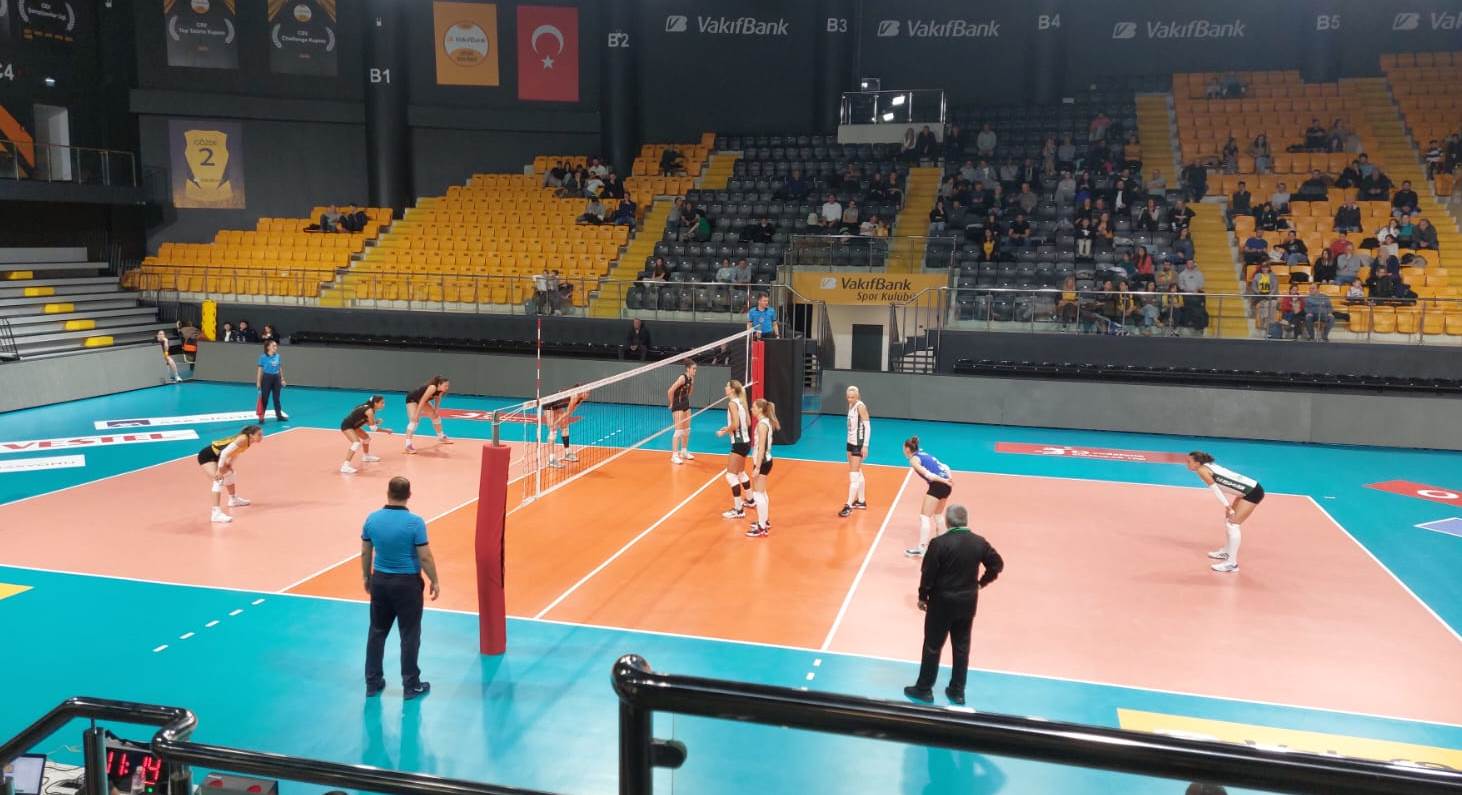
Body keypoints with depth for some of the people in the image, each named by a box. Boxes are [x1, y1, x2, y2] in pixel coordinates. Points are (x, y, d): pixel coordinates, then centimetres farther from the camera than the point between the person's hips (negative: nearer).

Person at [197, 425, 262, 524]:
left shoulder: (247, 441, 0)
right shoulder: (243, 439, -27)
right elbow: (224, 453, -31)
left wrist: (229, 466, 10)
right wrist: (219, 470, -27)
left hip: (215, 455, 11)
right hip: (207, 455, -11)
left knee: (229, 473, 30)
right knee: (219, 480, -24)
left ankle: (233, 500, 53)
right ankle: (216, 513, -32)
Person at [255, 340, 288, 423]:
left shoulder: (278, 356, 4)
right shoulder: (263, 357, -9)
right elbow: (260, 370, -9)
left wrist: (282, 379, 12)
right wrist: (258, 382, -12)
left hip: (276, 378, 4)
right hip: (267, 378, -4)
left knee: (276, 398, 13)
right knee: (264, 398, 0)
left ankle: (279, 416, 21)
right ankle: (261, 417, 5)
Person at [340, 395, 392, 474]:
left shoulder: (368, 408, 4)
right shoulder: (369, 411, -23)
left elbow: (366, 422, 10)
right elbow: (373, 428, -20)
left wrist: (376, 422, -7)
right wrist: (386, 430, -10)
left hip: (353, 425, 11)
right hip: (346, 425, -11)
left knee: (366, 438, 27)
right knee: (357, 443, -27)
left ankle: (366, 457, 53)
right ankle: (345, 466, -34)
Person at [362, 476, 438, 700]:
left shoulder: (372, 519, -5)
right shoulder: (415, 522, -18)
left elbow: (365, 553, 5)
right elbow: (425, 557, -15)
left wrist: (366, 577, 20)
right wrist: (435, 581, -1)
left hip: (380, 581, 4)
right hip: (407, 583, -4)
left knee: (377, 632, 17)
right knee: (409, 636, 7)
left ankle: (373, 683, 25)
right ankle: (411, 686, 15)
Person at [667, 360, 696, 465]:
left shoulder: (690, 379, 3)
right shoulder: (682, 378, -22)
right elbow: (670, 391, -24)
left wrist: (692, 383, 5)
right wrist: (672, 403, -12)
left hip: (686, 405, 9)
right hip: (678, 407, -9)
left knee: (686, 430, 16)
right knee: (678, 431, -9)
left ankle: (684, 452, 29)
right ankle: (674, 455, -5)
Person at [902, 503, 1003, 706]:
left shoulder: (939, 543, -19)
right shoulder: (979, 542, -5)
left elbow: (928, 573, -16)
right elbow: (997, 564, 2)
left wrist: (923, 597, -2)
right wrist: (981, 582, 14)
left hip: (943, 601, -4)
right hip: (968, 602, 4)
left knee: (933, 646, 9)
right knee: (961, 647, 16)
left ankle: (924, 689, 19)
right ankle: (957, 691, 25)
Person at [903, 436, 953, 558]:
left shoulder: (913, 459, 0)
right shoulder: (924, 454, 25)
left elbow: (927, 473, -15)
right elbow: (945, 467, 20)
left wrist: (943, 481, -21)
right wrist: (947, 480, 10)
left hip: (937, 485, -8)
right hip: (946, 485, 8)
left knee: (924, 516, -5)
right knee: (938, 514, 25)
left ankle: (921, 548, -9)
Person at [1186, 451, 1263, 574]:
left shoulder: (1202, 470, -13)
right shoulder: (1209, 467, 13)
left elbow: (1216, 490, -15)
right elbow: (1219, 489, 11)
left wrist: (1228, 508, -13)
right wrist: (1228, 507, 7)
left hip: (1253, 492, -10)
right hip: (1249, 489, 10)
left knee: (1233, 524, -11)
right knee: (1228, 520, 21)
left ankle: (1232, 563, -10)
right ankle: (1227, 552, 38)